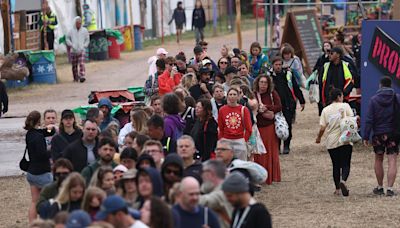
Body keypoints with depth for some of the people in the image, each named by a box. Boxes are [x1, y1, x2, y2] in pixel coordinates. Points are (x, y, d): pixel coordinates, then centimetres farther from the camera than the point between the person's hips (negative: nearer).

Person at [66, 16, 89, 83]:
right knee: (74, 65, 5)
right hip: (73, 51, 1)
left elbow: (87, 40, 10)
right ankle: (76, 78, 18)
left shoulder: (84, 30, 5)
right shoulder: (71, 31, 4)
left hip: (81, 50, -1)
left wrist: (84, 46, -4)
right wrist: (72, 45, -5)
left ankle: (82, 76, -22)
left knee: (82, 64, -15)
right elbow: (67, 39, 9)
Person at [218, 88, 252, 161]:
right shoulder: (222, 110, 6)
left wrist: (244, 140, -1)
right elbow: (220, 128, 9)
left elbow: (248, 129, 3)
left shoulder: (243, 109, 2)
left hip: (240, 141, -1)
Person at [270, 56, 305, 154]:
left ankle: (286, 146, 8)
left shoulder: (288, 74, 7)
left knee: (288, 125, -3)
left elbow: (296, 89, 12)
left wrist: (302, 101, 11)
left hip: (288, 105, 0)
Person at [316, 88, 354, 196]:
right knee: (345, 164, -3)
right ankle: (343, 180, -30)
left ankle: (337, 188, 15)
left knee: (336, 165, 13)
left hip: (331, 142, 3)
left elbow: (322, 128, 2)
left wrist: (318, 138, 17)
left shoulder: (326, 110, 5)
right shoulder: (345, 106, -1)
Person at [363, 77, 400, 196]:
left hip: (378, 134, 0)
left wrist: (366, 137, -4)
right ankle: (390, 188, -12)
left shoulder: (373, 99, -5)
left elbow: (369, 120, -7)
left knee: (378, 160, 16)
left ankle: (380, 187, 22)